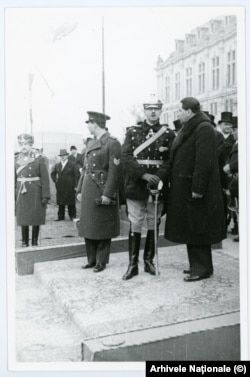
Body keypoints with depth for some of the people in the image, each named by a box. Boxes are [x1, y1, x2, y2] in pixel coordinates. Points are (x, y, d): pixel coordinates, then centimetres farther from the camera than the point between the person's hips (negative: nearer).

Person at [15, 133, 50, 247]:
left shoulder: (39, 160, -4)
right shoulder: (17, 161, 7)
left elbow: (45, 179, -7)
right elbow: (14, 179, 8)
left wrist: (45, 196, -12)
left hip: (36, 194, -3)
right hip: (22, 194, 3)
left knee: (36, 219, 5)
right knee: (23, 219, 5)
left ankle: (34, 242, 18)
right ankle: (24, 243, 16)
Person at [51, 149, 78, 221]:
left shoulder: (72, 165, -1)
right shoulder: (57, 165, 10)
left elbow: (76, 176, -2)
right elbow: (52, 173, 25)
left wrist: (75, 186, -8)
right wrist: (55, 180, 11)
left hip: (70, 187, -3)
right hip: (60, 187, 4)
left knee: (71, 203, 1)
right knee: (60, 202, 5)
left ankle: (72, 216, 9)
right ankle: (60, 217, 12)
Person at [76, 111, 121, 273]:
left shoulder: (112, 143, -9)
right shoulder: (90, 143, 15)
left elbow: (114, 171, -14)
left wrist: (107, 194, -18)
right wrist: (80, 190, 12)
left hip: (103, 190, -8)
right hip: (88, 191, 8)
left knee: (103, 228, 2)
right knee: (88, 226, 11)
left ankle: (101, 261, 14)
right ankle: (92, 259, 23)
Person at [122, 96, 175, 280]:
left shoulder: (168, 133, 6)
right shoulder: (132, 131, 6)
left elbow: (170, 160, -2)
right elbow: (126, 157, -4)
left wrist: (158, 178, -18)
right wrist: (144, 174, -17)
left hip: (157, 187, 1)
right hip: (136, 186, -1)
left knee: (153, 224, 8)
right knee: (135, 225, 0)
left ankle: (149, 261, 21)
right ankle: (133, 264, 8)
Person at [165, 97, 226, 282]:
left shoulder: (204, 129, -16)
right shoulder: (189, 129, 15)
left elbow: (204, 162, -22)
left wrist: (197, 188, -24)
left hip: (195, 190, -10)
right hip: (185, 188, 10)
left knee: (198, 230, -2)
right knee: (191, 229, 15)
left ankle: (203, 269, 9)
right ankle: (197, 264, 26)